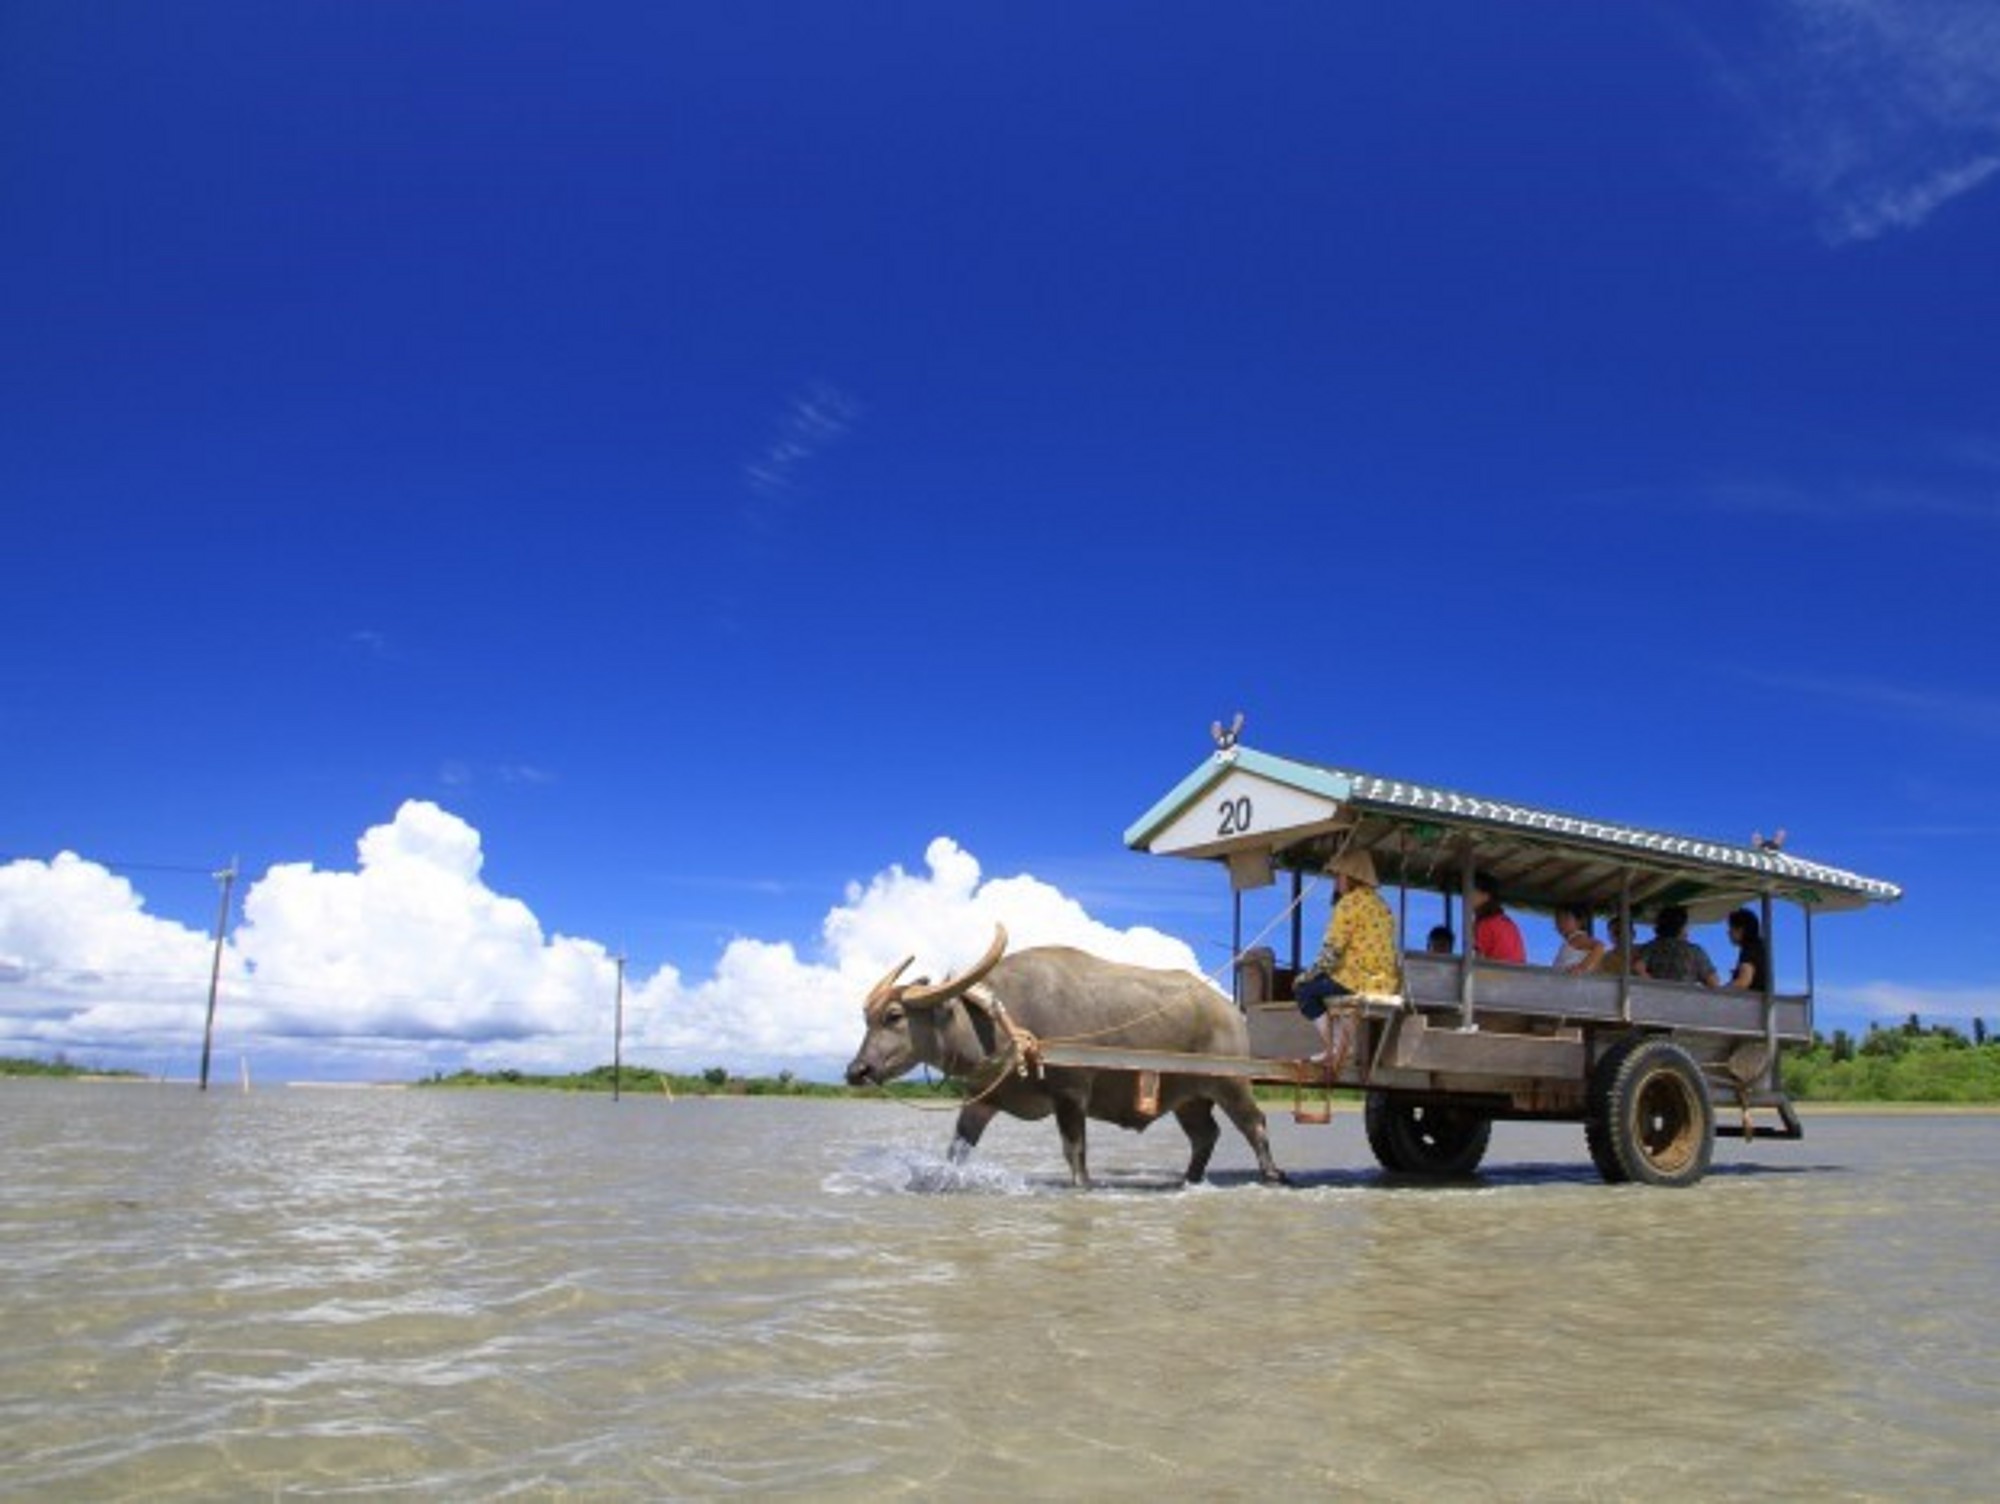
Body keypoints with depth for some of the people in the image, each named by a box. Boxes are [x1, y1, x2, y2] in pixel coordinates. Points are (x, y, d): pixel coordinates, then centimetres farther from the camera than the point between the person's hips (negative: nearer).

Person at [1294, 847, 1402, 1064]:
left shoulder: (1349, 903, -11)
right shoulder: (1381, 904, 16)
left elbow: (1331, 953, -14)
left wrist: (1306, 976, 2)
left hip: (1363, 982, -9)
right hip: (1388, 983, 9)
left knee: (1304, 989, 7)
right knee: (1326, 981, 32)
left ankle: (1330, 1052, 4)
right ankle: (1342, 1050, 29)